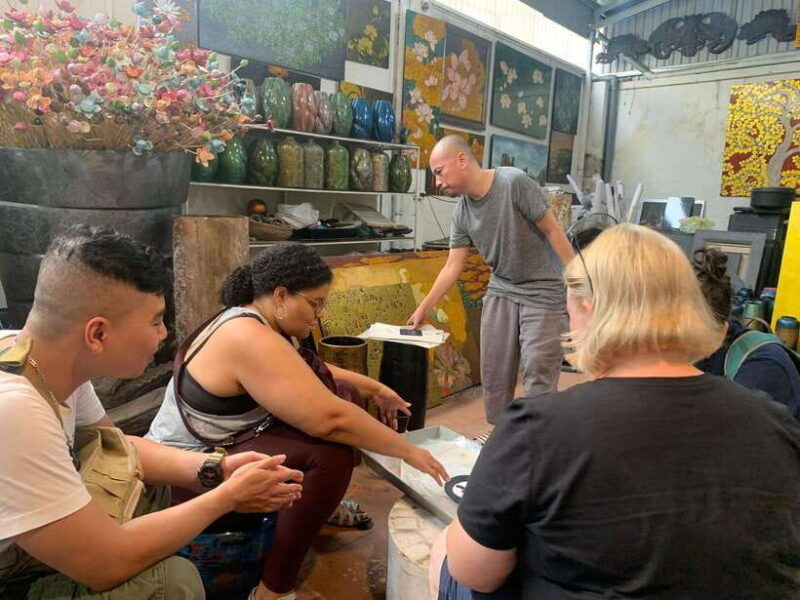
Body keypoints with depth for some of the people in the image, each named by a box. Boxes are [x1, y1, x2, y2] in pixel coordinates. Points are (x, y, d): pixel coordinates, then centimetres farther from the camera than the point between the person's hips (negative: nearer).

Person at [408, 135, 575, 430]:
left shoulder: (514, 183, -18)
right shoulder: (462, 213, 0)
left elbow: (553, 231, -13)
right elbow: (452, 268, 4)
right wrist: (423, 309, 4)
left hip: (542, 291, -6)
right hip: (500, 290, 6)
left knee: (539, 373, -4)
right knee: (493, 372, 10)